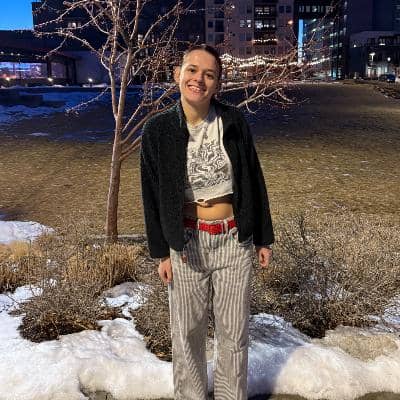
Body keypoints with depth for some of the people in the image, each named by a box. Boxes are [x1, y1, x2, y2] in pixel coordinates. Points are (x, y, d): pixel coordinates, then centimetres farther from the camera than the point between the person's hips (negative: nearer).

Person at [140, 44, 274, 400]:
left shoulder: (234, 122, -7)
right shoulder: (158, 130, -8)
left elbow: (254, 180, 2)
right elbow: (152, 196, 0)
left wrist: (264, 238, 5)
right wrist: (160, 252, 2)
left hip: (234, 241, 1)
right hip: (186, 244, 0)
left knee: (234, 331, 15)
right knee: (188, 333, 15)